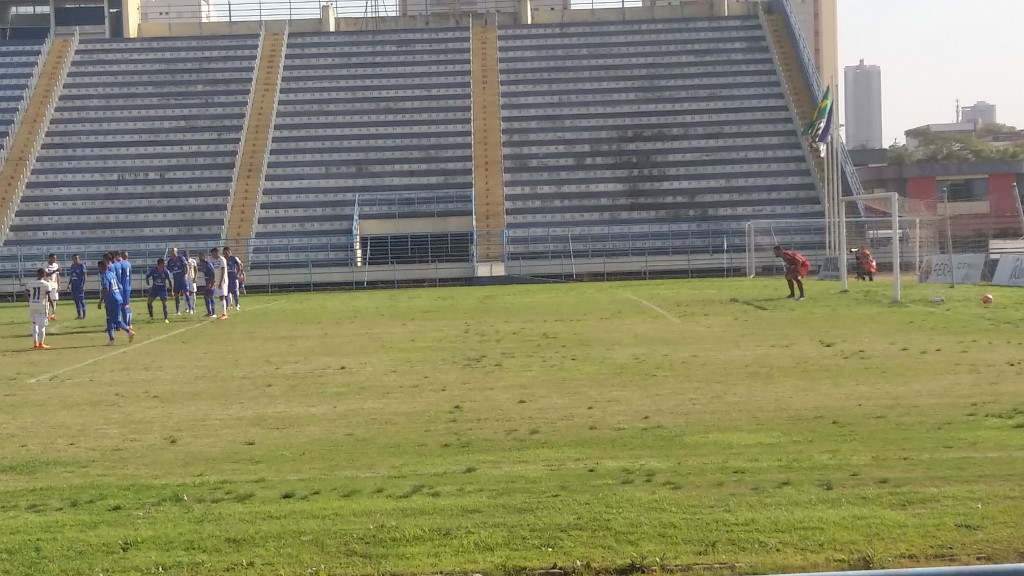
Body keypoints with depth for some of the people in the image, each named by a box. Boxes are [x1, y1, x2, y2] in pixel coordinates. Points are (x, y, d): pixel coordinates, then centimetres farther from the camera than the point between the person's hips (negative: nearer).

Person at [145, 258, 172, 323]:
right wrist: (148, 286, -3)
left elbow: (169, 280, -1)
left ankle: (165, 319, -2)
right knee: (149, 302, -4)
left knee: (164, 303, -8)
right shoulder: (153, 271, -12)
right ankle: (151, 316, 15)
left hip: (163, 289, -1)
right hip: (154, 288, 1)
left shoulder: (166, 272, -11)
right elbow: (147, 277, 4)